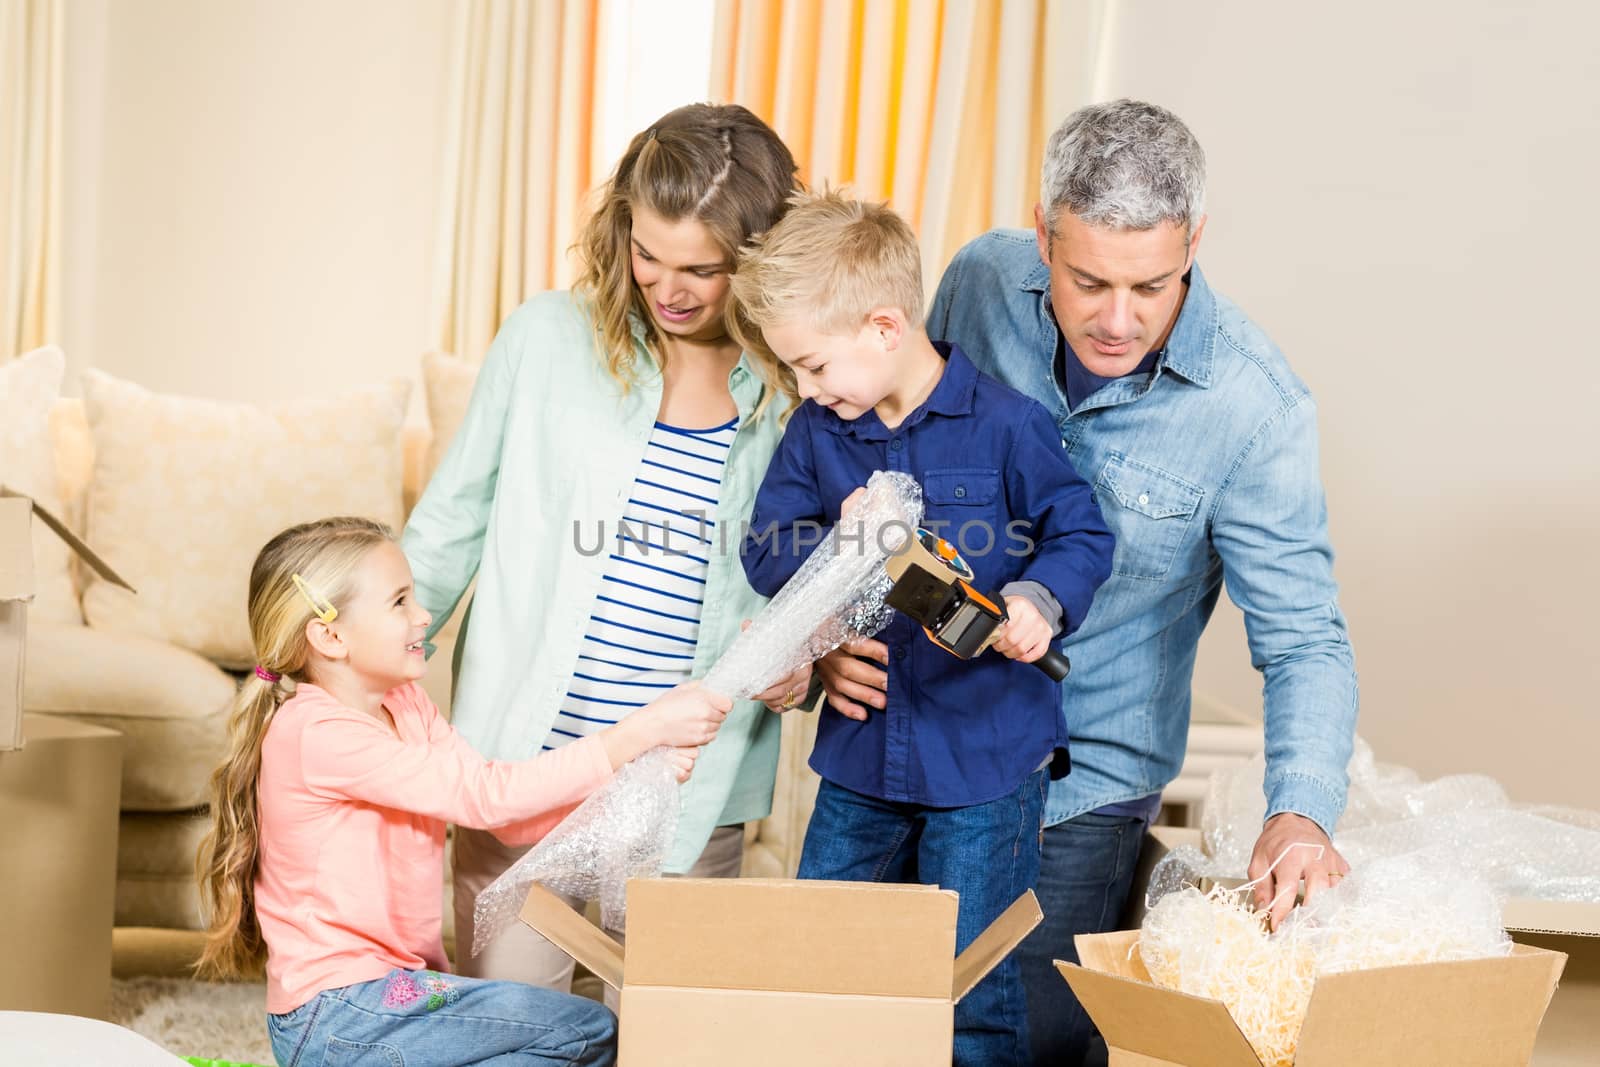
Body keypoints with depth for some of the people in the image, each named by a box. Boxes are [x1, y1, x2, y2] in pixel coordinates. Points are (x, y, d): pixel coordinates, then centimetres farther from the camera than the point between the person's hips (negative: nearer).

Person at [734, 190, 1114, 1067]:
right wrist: (835, 546, -18)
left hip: (987, 757, -5)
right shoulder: (816, 433, 3)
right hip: (861, 754, 5)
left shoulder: (1004, 424, -13)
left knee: (974, 989, 4)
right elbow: (764, 551, 2)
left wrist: (1039, 601, -26)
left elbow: (1083, 536, -6)